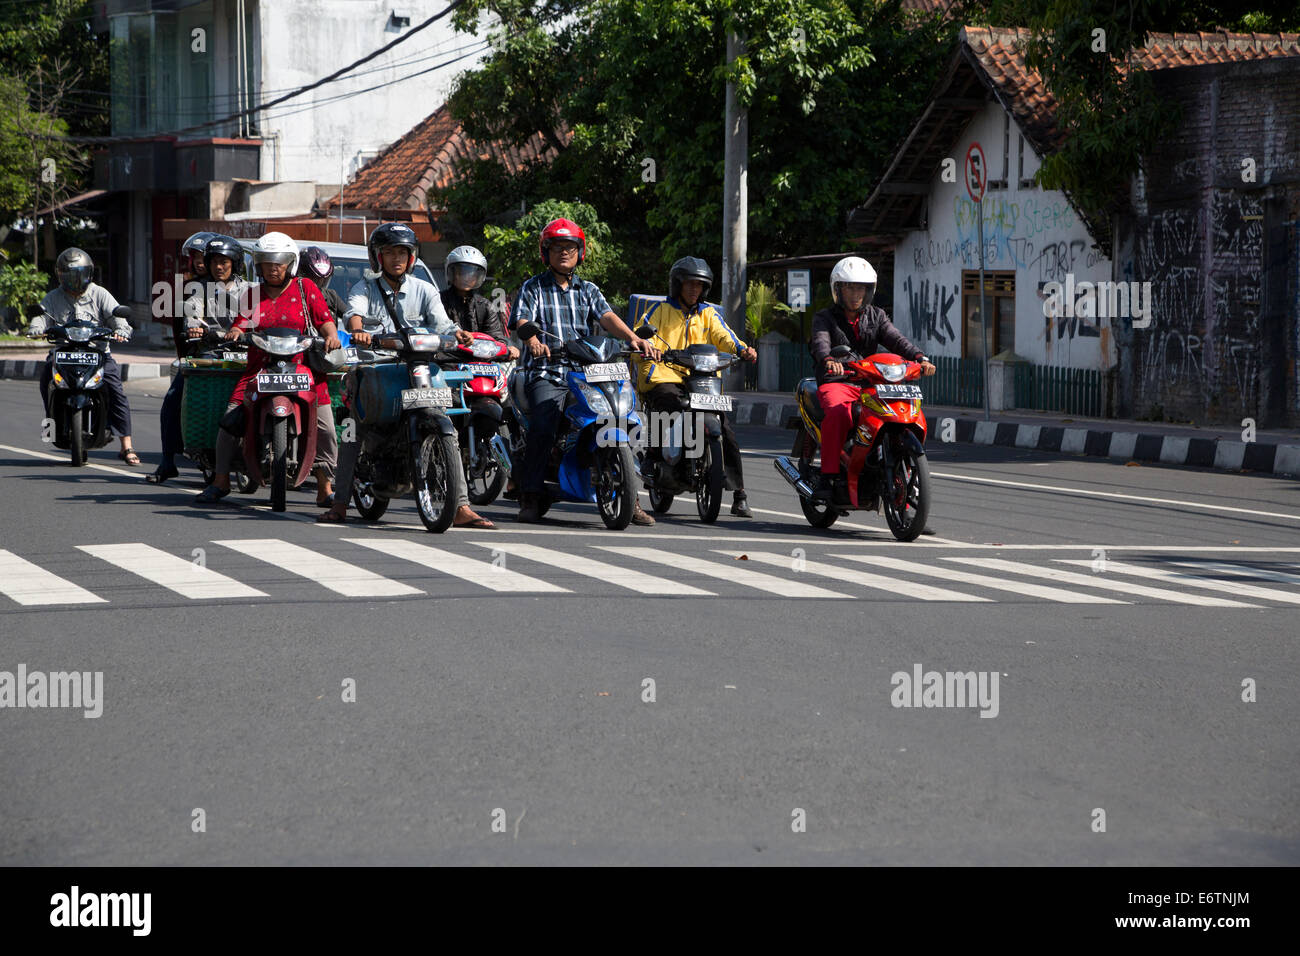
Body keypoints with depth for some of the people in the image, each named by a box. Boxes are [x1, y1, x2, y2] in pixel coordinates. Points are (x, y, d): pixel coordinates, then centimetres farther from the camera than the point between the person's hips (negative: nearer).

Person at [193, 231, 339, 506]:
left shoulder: (306, 289, 8)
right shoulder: (253, 295, 16)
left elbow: (324, 319, 3)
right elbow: (240, 324, 8)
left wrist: (331, 336, -17)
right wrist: (234, 334, -15)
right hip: (260, 367, 2)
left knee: (325, 429, -10)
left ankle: (325, 488, 2)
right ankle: (220, 482, 5)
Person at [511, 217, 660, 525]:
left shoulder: (588, 290, 19)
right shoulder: (533, 288, 11)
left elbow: (607, 317, 3)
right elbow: (523, 321, -6)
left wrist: (633, 338, -18)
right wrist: (532, 341, -31)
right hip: (546, 374, -3)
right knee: (542, 428, -27)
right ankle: (530, 497, -17)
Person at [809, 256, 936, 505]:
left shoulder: (876, 317, 16)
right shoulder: (824, 318, 6)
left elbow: (896, 340, -1)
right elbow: (821, 342, -16)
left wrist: (920, 358, -23)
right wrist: (829, 360, -40)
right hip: (836, 383, -3)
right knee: (838, 412, -37)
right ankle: (829, 477, -35)